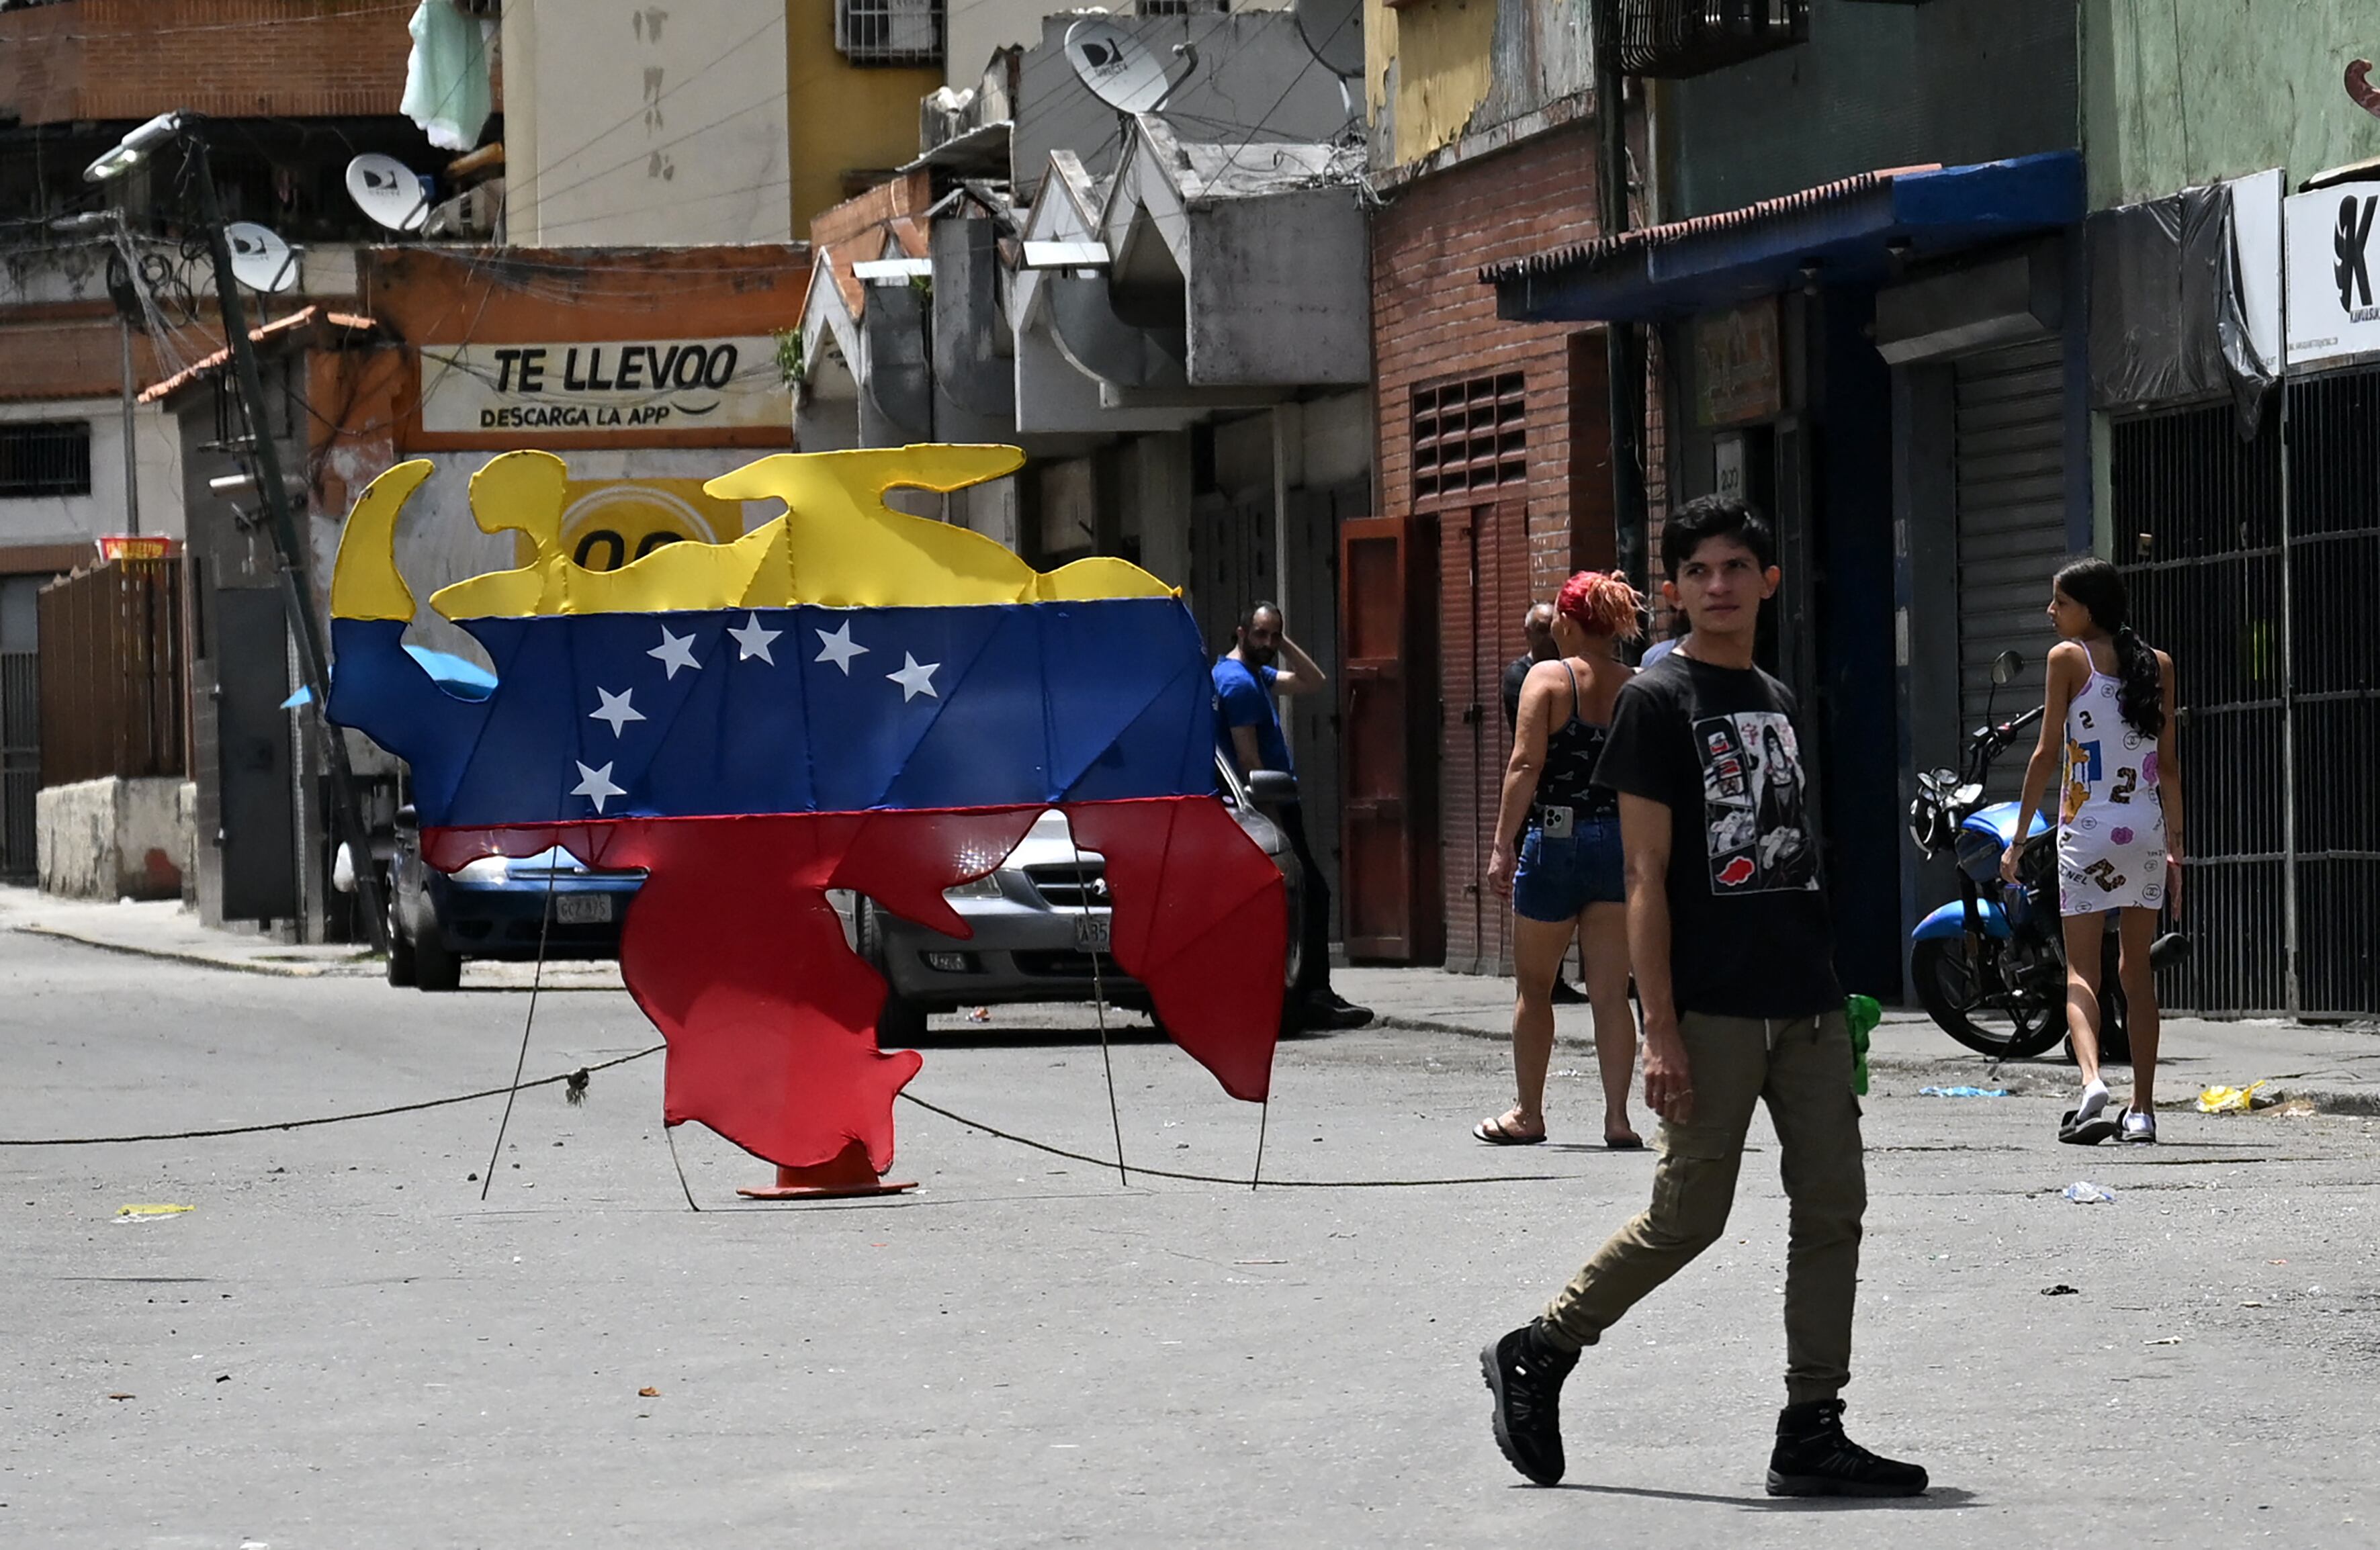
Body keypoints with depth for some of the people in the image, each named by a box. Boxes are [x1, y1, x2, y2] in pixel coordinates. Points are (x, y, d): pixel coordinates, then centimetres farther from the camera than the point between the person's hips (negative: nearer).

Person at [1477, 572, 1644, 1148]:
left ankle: (1528, 1114, 17)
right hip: (1620, 842, 3)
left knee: (1534, 987, 11)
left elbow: (1526, 765, -12)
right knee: (1611, 992, 5)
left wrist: (1502, 846, -10)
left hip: (1555, 840, -3)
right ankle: (1617, 1117, 0)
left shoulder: (1549, 678, -6)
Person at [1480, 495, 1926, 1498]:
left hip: (1807, 1003, 7)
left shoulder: (1779, 703, 16)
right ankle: (1534, 1358, 14)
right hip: (1713, 1010, -7)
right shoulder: (1658, 701, -5)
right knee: (1688, 1217, -3)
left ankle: (1811, 1433, 5)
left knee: (1832, 1208, 1)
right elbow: (1647, 876, -10)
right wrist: (1661, 1030, -16)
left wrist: (1832, 992, 17)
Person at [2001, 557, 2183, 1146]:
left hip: (2088, 826, -4)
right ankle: (2142, 1109, 11)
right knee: (2137, 970, 12)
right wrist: (2175, 845, 16)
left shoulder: (2069, 658, -4)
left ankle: (2091, 1081, -27)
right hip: (2147, 827, 4)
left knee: (2081, 970, -3)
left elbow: (2048, 753, -5)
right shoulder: (2158, 665, 9)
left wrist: (2019, 839, -1)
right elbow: (2168, 764, 10)